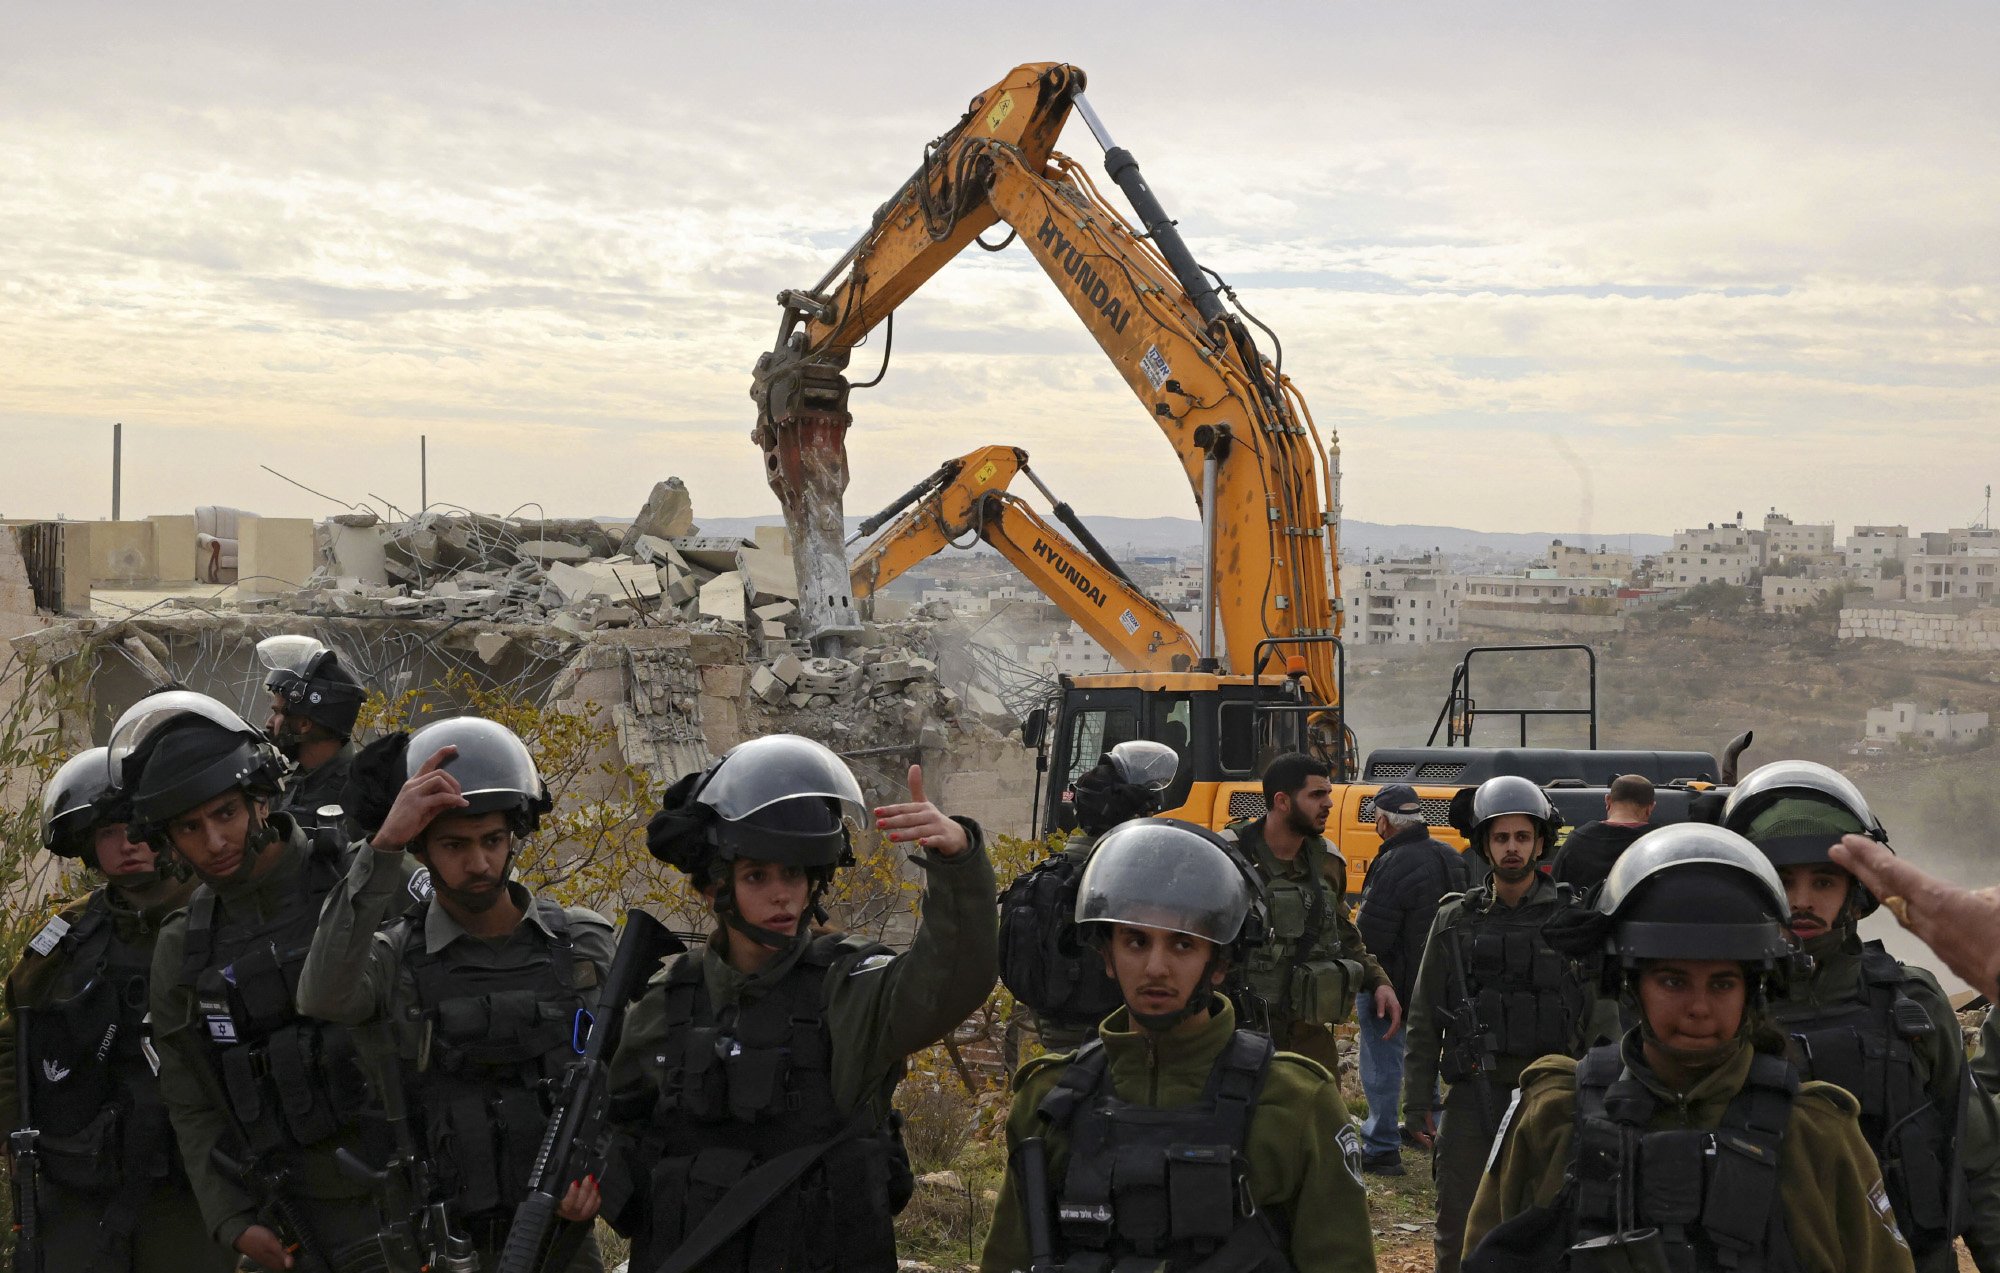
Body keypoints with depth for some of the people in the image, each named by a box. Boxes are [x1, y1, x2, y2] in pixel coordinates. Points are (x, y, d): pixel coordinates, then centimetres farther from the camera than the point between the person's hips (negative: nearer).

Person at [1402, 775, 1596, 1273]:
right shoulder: (1455, 921, 6)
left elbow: (1600, 1017, 2)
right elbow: (1424, 1022, 9)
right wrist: (1416, 1103, 4)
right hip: (1474, 1095, 1)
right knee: (1458, 1231, 2)